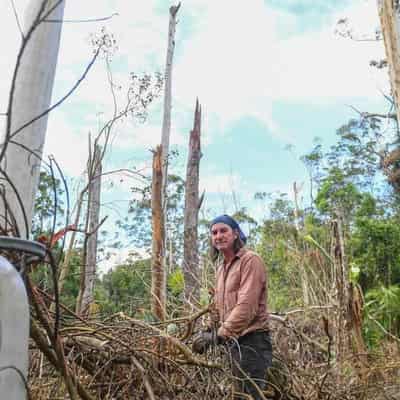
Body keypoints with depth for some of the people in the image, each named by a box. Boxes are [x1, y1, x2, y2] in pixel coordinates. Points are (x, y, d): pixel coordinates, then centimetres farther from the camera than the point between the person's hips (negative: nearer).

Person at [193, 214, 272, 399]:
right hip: (234, 340, 9)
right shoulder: (221, 267, 17)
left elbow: (246, 305, -22)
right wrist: (211, 331, 8)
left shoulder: (250, 260, -12)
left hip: (251, 340, -9)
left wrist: (221, 334, -26)